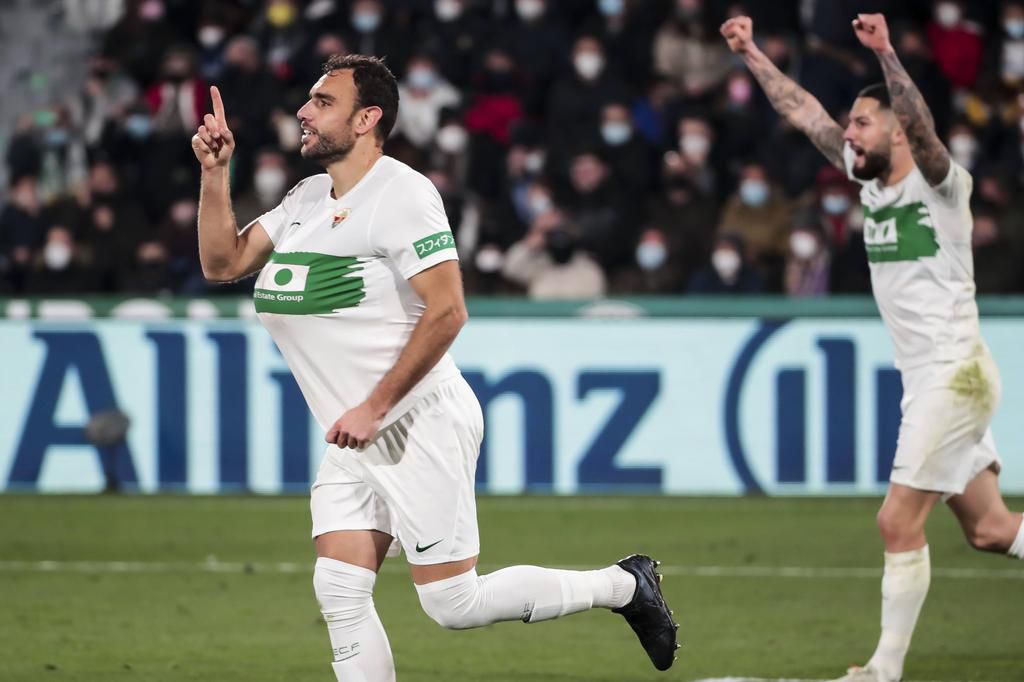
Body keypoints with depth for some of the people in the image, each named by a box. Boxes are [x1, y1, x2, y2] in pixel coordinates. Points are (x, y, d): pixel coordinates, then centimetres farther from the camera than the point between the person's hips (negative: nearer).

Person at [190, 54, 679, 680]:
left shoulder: (401, 193, -13)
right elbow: (223, 263, 14)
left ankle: (625, 586, 11)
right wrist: (215, 172, 1)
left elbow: (446, 313, -20)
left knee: (454, 602, -7)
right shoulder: (307, 199, 14)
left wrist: (374, 407, -21)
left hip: (420, 428, -8)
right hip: (356, 441, 8)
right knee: (340, 594, -4)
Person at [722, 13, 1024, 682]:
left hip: (956, 373, -8)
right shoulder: (870, 179, 10)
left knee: (899, 523, -8)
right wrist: (752, 54, 14)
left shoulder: (939, 182, -11)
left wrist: (887, 55, -44)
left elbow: (923, 127, -32)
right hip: (927, 378, 8)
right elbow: (805, 112, 16)